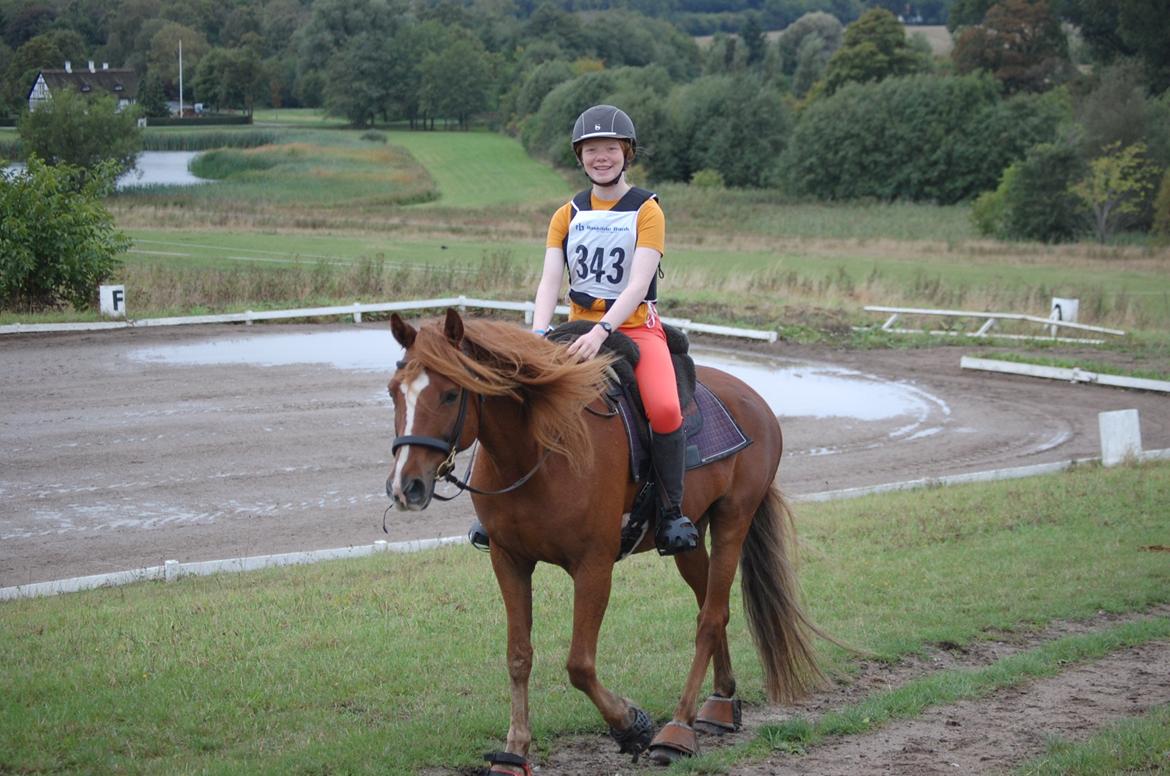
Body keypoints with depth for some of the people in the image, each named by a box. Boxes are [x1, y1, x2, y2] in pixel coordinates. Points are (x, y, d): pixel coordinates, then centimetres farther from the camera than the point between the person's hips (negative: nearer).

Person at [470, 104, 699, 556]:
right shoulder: (568, 215, 9)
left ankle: (672, 512, -16)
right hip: (578, 329, 4)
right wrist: (538, 334, -22)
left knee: (665, 409, -31)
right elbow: (550, 281, -3)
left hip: (635, 327, -4)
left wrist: (602, 331, -31)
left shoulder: (647, 210, -3)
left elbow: (638, 285, -15)